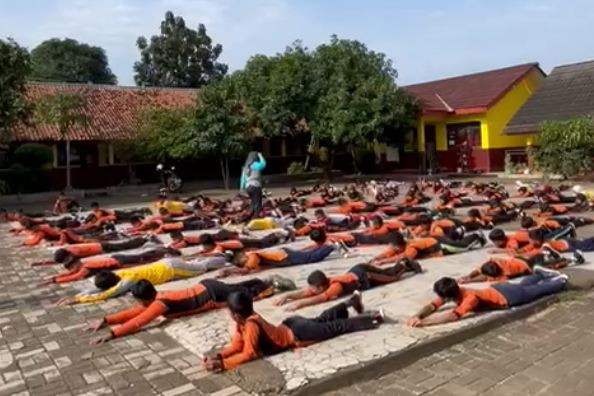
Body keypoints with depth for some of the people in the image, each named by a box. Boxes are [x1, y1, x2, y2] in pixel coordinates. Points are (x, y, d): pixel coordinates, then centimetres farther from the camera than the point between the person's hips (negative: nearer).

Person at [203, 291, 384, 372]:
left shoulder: (251, 325, -30)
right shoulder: (244, 320, -6)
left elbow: (249, 354, -35)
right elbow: (237, 345, -1)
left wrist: (222, 364, -39)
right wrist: (219, 354, -17)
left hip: (298, 334, -7)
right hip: (290, 325, 7)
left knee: (337, 327, 5)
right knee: (321, 320, 27)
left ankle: (373, 318, 17)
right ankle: (351, 302, 46)